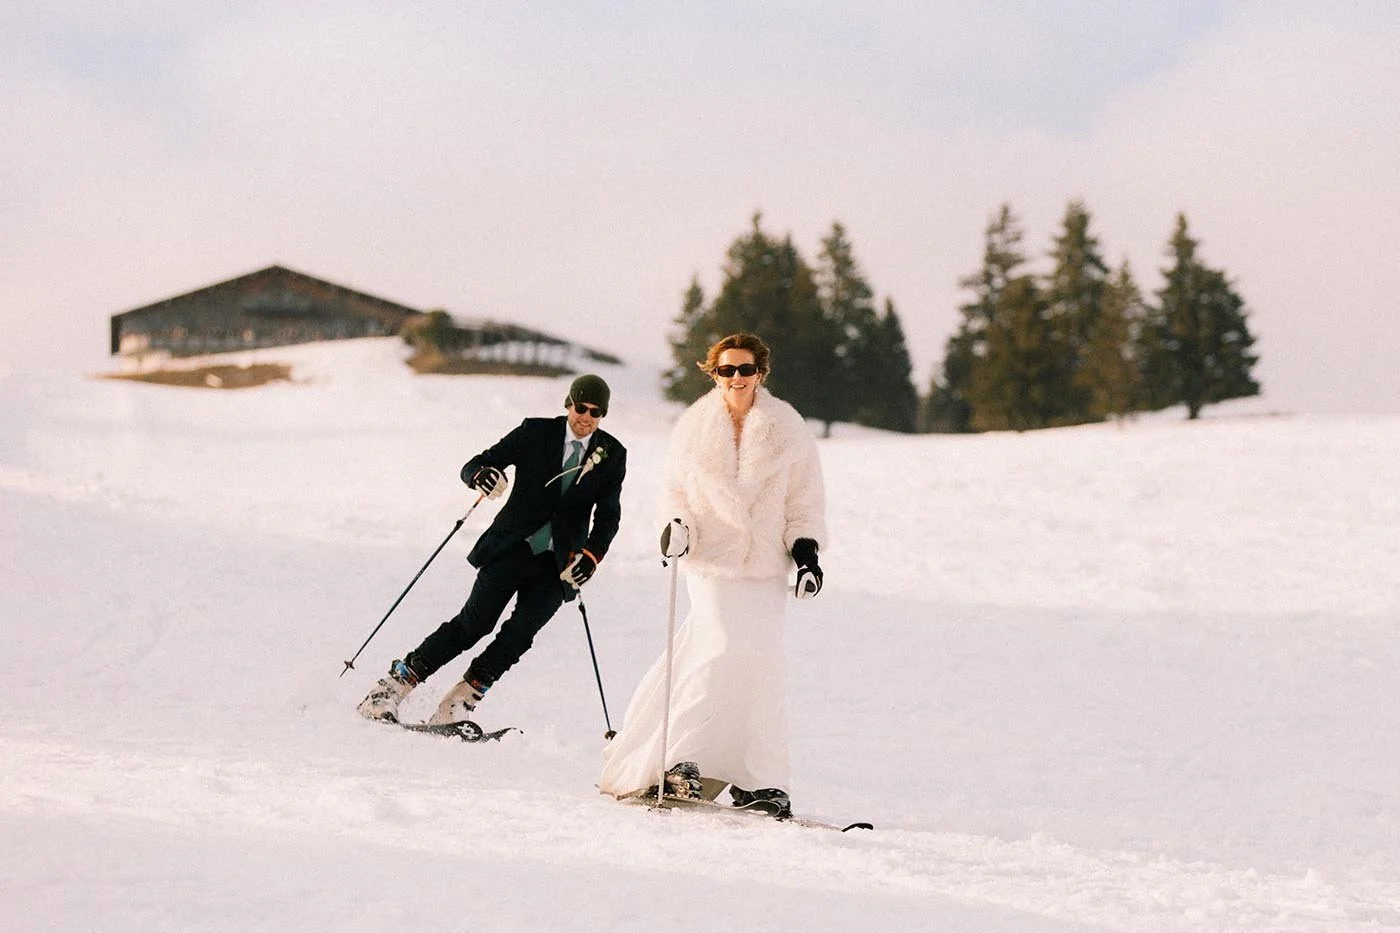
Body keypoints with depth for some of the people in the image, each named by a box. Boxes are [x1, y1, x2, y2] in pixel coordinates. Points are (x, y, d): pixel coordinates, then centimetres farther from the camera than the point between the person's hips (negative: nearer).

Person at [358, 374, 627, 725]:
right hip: (513, 547, -2)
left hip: (558, 563, 2)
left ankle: (455, 708, -12)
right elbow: (471, 466, -1)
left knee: (520, 633, -16)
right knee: (475, 622, -13)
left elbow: (608, 516, 5)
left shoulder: (612, 456, 4)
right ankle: (392, 686, -7)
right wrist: (481, 475, -25)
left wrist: (592, 555, -13)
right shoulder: (535, 433, -1)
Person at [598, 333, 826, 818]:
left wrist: (805, 550, -3)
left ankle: (759, 779, -4)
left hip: (766, 565, 1)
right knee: (724, 651, -20)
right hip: (712, 560, -1)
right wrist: (678, 526, -6)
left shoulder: (788, 430, 5)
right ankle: (681, 760, -14)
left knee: (763, 662, -10)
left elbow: (805, 501, 10)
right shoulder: (693, 428, 5)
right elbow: (676, 491, 14)